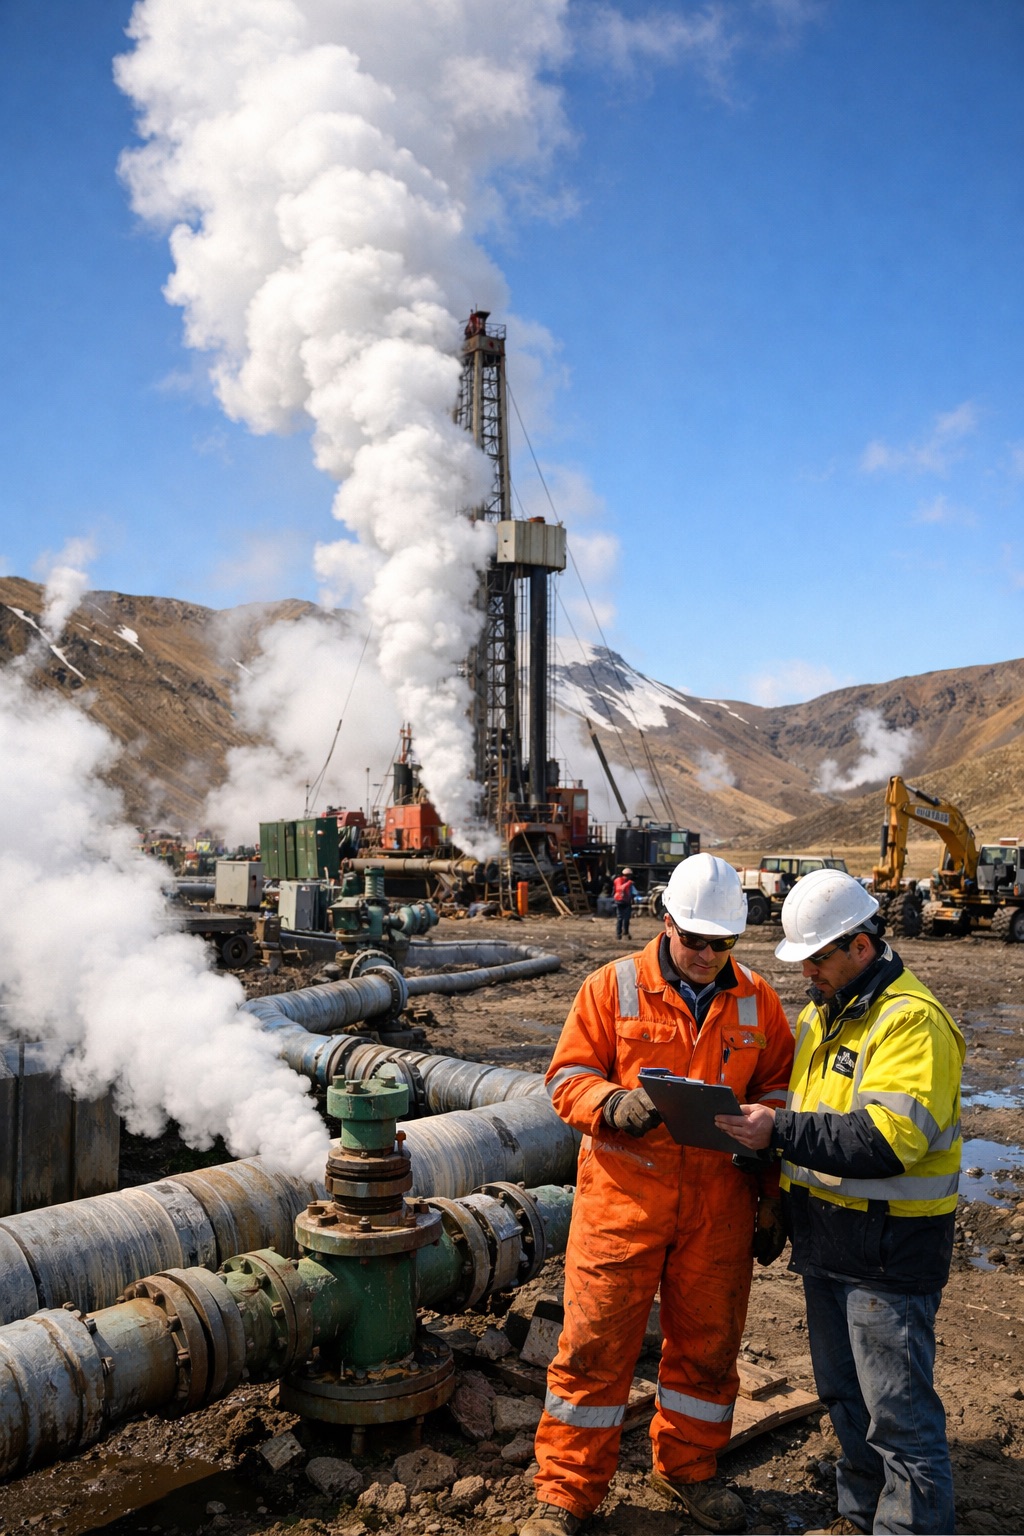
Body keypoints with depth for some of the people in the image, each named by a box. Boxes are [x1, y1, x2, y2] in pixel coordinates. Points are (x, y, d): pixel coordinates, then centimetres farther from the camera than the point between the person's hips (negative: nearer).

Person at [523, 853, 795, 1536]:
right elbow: (568, 1077, -2)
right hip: (624, 1197, -2)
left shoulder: (757, 1001, 5)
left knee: (708, 1340, 15)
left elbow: (777, 1097, 11)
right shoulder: (613, 987, -3)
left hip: (719, 1204, 3)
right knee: (596, 1344, 3)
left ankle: (688, 1467, 38)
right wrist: (613, 1104, -23)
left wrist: (771, 1199, 8)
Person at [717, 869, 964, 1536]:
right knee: (843, 1393, 21)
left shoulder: (912, 1020, -19)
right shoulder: (820, 1015, 11)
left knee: (898, 1407, 1)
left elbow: (886, 1140, -28)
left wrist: (780, 1131, -28)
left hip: (889, 1249, -9)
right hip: (825, 1240, 9)